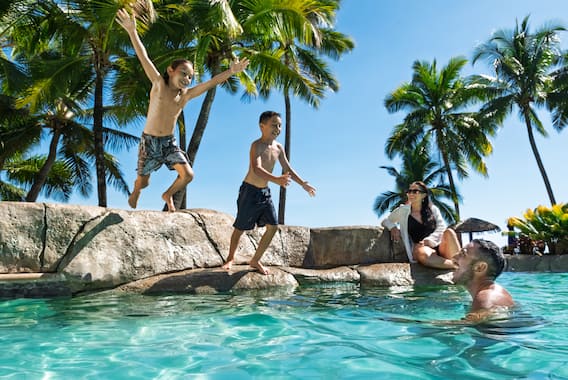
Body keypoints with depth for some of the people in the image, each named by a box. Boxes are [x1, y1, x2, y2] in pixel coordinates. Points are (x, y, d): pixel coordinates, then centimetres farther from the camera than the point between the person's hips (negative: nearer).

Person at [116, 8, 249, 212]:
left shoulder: (186, 95, -1)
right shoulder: (159, 85, -9)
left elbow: (211, 82, -4)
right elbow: (144, 58, -19)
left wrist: (231, 71, -11)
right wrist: (132, 31, -28)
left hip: (169, 142, 3)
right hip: (149, 141, -3)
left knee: (188, 175, -11)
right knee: (143, 182, 8)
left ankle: (168, 195, 20)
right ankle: (135, 192, 48)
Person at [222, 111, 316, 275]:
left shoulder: (279, 147, 4)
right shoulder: (257, 145, -19)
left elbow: (288, 169, 14)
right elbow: (257, 169, -34)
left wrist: (303, 184, 9)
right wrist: (276, 180, -48)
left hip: (265, 192, 7)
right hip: (250, 190, -7)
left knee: (273, 226, 3)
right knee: (240, 228, 4)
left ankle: (255, 261, 17)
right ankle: (230, 258, 28)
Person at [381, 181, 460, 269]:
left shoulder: (433, 209, 15)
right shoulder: (402, 211, 12)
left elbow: (441, 227, 3)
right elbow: (385, 221, 22)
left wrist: (428, 240, -15)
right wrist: (393, 227, -2)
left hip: (439, 246, 2)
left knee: (449, 232, -29)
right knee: (422, 253, -39)